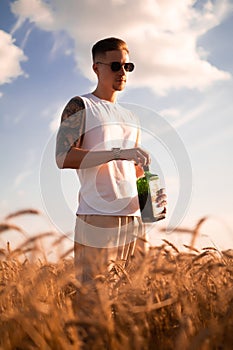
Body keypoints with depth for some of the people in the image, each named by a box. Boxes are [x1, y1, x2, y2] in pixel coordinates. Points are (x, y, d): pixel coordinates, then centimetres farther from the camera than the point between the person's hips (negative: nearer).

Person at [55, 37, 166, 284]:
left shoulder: (131, 118, 21)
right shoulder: (80, 106, 1)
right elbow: (63, 157, -13)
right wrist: (117, 153, -21)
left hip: (134, 218, 7)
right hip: (97, 219, -6)